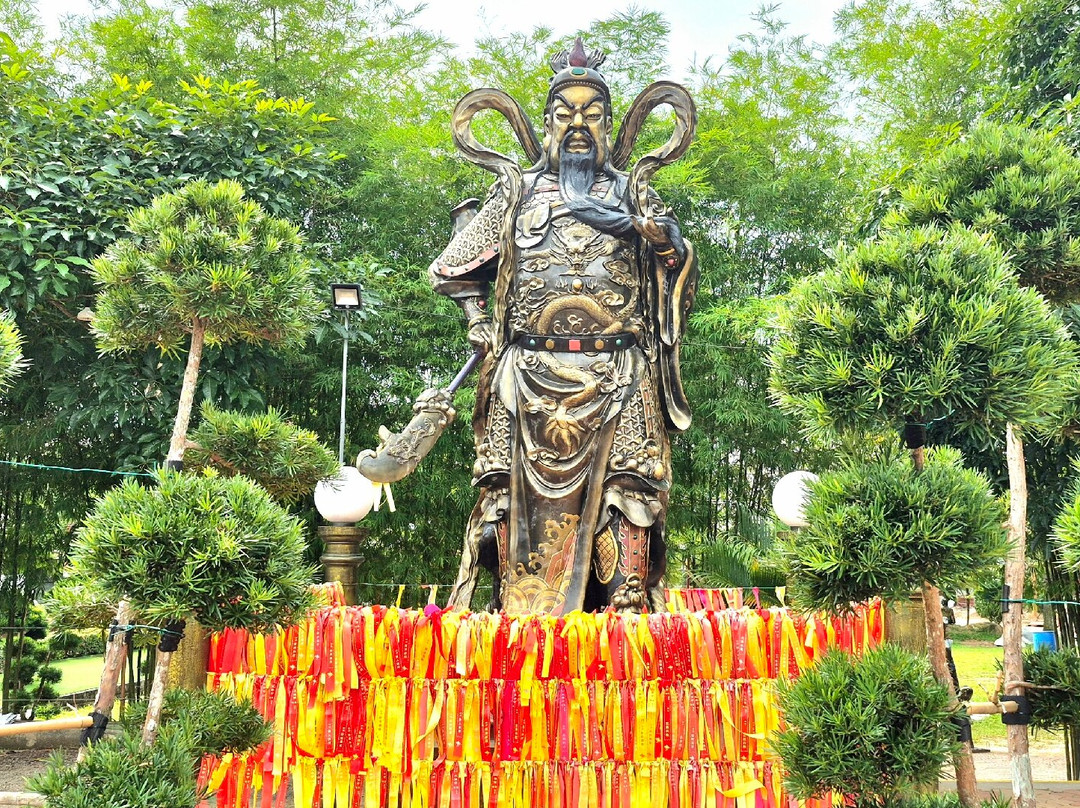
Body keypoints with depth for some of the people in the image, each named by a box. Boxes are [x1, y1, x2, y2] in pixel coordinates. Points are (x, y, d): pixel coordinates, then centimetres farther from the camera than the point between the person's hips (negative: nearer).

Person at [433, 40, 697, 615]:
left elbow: (681, 264, 5)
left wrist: (646, 231, -14)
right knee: (526, 500, -5)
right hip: (530, 373, 1)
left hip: (616, 374, 0)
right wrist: (480, 326, 7)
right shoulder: (518, 194, 17)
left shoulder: (631, 195, 16)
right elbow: (453, 268, 20)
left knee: (626, 499, -10)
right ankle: (520, 612, 0)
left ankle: (629, 612, -9)